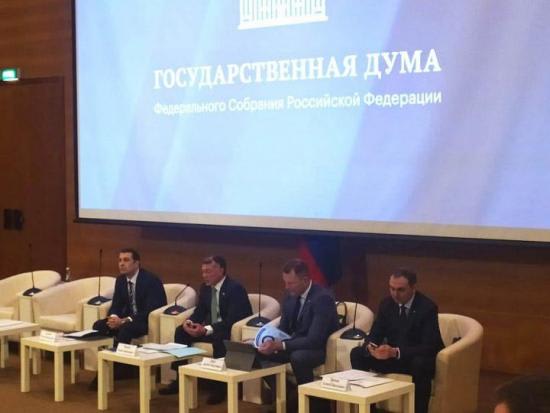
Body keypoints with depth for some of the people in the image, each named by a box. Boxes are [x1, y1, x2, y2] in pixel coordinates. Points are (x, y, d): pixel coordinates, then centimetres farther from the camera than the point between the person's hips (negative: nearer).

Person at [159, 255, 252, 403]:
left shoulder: (235, 288, -19)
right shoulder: (205, 287, 5)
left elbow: (232, 320, -27)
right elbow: (200, 311, 11)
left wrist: (207, 329, -37)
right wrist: (188, 322, -14)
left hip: (233, 330, -8)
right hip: (209, 328, 8)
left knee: (219, 338, -39)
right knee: (181, 331, -7)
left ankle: (220, 385, -26)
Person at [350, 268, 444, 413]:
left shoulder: (427, 307, -19)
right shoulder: (387, 303, -2)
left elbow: (429, 347, -26)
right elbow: (374, 335, -1)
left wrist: (396, 352, -39)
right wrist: (370, 347, -27)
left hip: (419, 359, -5)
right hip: (392, 356, 6)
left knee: (420, 364, -39)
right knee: (357, 354, -11)